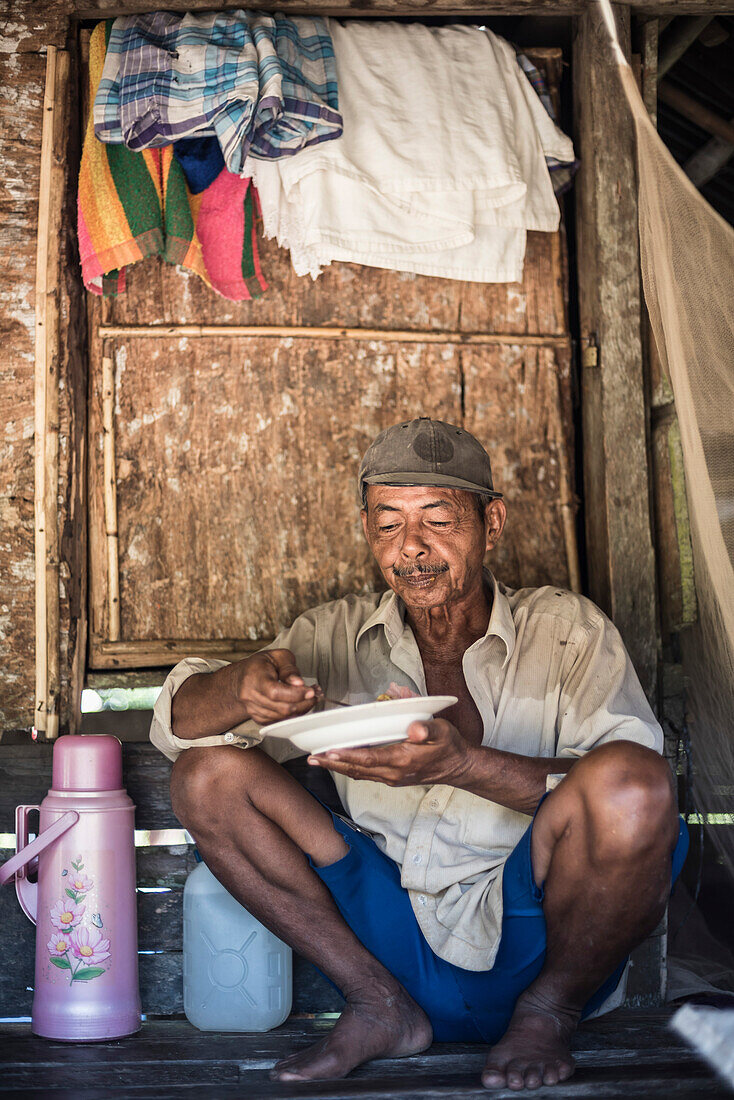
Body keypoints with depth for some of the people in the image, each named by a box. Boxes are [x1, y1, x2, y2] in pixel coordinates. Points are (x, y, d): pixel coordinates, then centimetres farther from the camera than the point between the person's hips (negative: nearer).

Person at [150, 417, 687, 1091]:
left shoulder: (567, 631, -3)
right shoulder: (339, 636, 5)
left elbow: (634, 782, -19)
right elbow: (179, 723, 0)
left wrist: (462, 764, -33)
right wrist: (244, 687, -25)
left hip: (533, 948, -3)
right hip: (394, 944, 3)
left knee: (630, 783, -31)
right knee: (209, 773, -9)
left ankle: (549, 1011, -4)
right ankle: (381, 1007, -2)